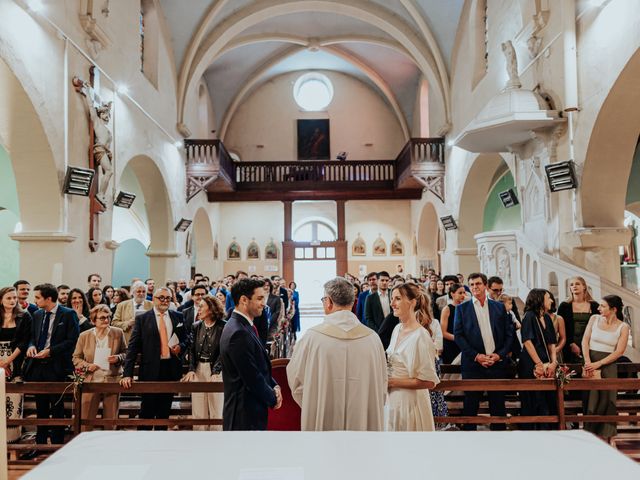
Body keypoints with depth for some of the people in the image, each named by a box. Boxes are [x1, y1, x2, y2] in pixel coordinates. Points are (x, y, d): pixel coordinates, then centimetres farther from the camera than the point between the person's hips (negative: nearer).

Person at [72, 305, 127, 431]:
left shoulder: (118, 333, 1)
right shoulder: (84, 336, 2)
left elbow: (125, 353, 9)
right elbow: (76, 358, 7)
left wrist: (118, 358, -11)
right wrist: (87, 365, -11)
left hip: (112, 381, 1)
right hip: (91, 381, 0)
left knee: (111, 420, 9)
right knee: (87, 418, 3)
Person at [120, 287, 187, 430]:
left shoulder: (178, 317, 7)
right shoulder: (142, 319, -2)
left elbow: (185, 339, 16)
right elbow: (133, 347, -6)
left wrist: (180, 347, -8)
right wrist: (127, 374, -13)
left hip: (171, 368, 3)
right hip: (151, 369, -2)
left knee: (165, 409, 13)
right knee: (147, 410, 6)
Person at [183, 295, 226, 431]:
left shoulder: (223, 326, -7)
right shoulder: (196, 326, 8)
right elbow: (192, 350, 5)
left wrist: (215, 372, -20)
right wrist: (191, 370, -9)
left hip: (216, 370, -4)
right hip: (198, 369, 4)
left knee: (216, 410, 2)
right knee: (198, 411, 8)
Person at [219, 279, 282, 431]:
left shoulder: (243, 327, 8)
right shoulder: (239, 334, -24)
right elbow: (252, 378, -22)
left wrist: (274, 386, 1)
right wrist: (273, 399, -7)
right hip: (245, 414, -10)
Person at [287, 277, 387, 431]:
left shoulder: (312, 337, -15)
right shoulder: (372, 337, -8)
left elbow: (296, 379, -4)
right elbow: (381, 385, 0)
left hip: (323, 420, -1)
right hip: (365, 421, 2)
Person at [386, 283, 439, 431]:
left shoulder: (421, 336, -21)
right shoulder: (397, 329, 3)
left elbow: (429, 381, -21)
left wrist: (392, 382, -17)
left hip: (409, 402, -7)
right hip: (392, 400, 7)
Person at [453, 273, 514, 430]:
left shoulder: (499, 307, 9)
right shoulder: (462, 308, 3)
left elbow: (509, 333, 7)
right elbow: (458, 335, -3)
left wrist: (500, 354, -7)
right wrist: (476, 356, -11)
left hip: (497, 362, 2)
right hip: (473, 363, -2)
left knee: (498, 404, 9)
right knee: (470, 406, 4)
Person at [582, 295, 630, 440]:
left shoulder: (623, 327, -2)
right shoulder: (594, 319, 4)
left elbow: (619, 352, -8)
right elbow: (585, 341, 1)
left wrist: (598, 364, -16)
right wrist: (588, 362, -12)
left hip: (608, 364, -1)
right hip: (590, 362, 1)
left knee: (606, 400, -6)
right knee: (590, 399, -4)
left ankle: (604, 435, 7)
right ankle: (590, 434, 6)